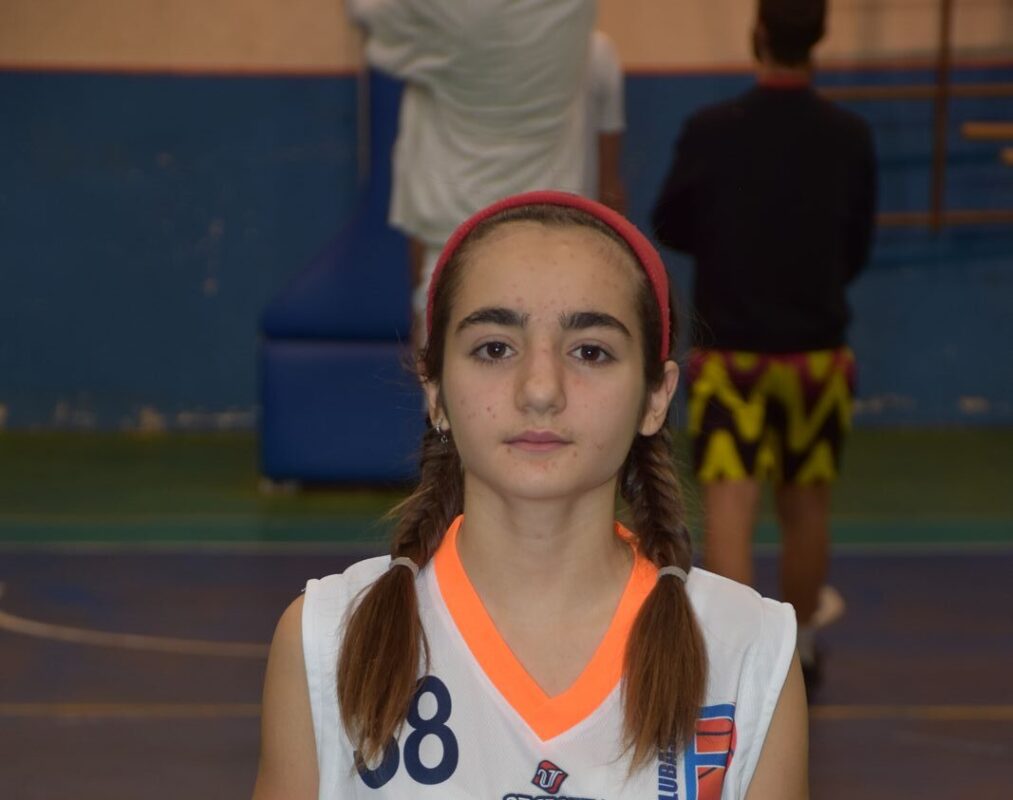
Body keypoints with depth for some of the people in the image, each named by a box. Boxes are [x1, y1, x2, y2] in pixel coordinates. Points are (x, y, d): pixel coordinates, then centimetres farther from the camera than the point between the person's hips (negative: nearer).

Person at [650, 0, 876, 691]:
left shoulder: (709, 131, -10)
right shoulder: (851, 138, -5)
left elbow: (671, 228, 4)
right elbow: (857, 249, 8)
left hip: (730, 353, -2)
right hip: (817, 353, 2)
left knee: (730, 514, -8)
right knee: (806, 508, 17)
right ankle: (797, 647, 36)